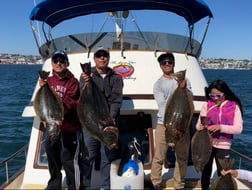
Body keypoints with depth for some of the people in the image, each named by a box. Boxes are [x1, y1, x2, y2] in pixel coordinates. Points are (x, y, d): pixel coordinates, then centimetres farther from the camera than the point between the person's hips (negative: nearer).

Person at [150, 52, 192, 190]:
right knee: (159, 157, 0)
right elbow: (162, 104, -9)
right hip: (164, 124, -2)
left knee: (182, 157, 9)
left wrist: (184, 89, -20)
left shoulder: (184, 80, 10)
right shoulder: (158, 84, 2)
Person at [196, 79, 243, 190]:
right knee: (206, 171, 15)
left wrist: (220, 127, -27)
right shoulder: (207, 105, -2)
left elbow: (238, 128, -13)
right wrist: (201, 126, -27)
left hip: (223, 146, -2)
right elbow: (198, 125, -3)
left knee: (222, 173, 6)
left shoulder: (234, 107, -6)